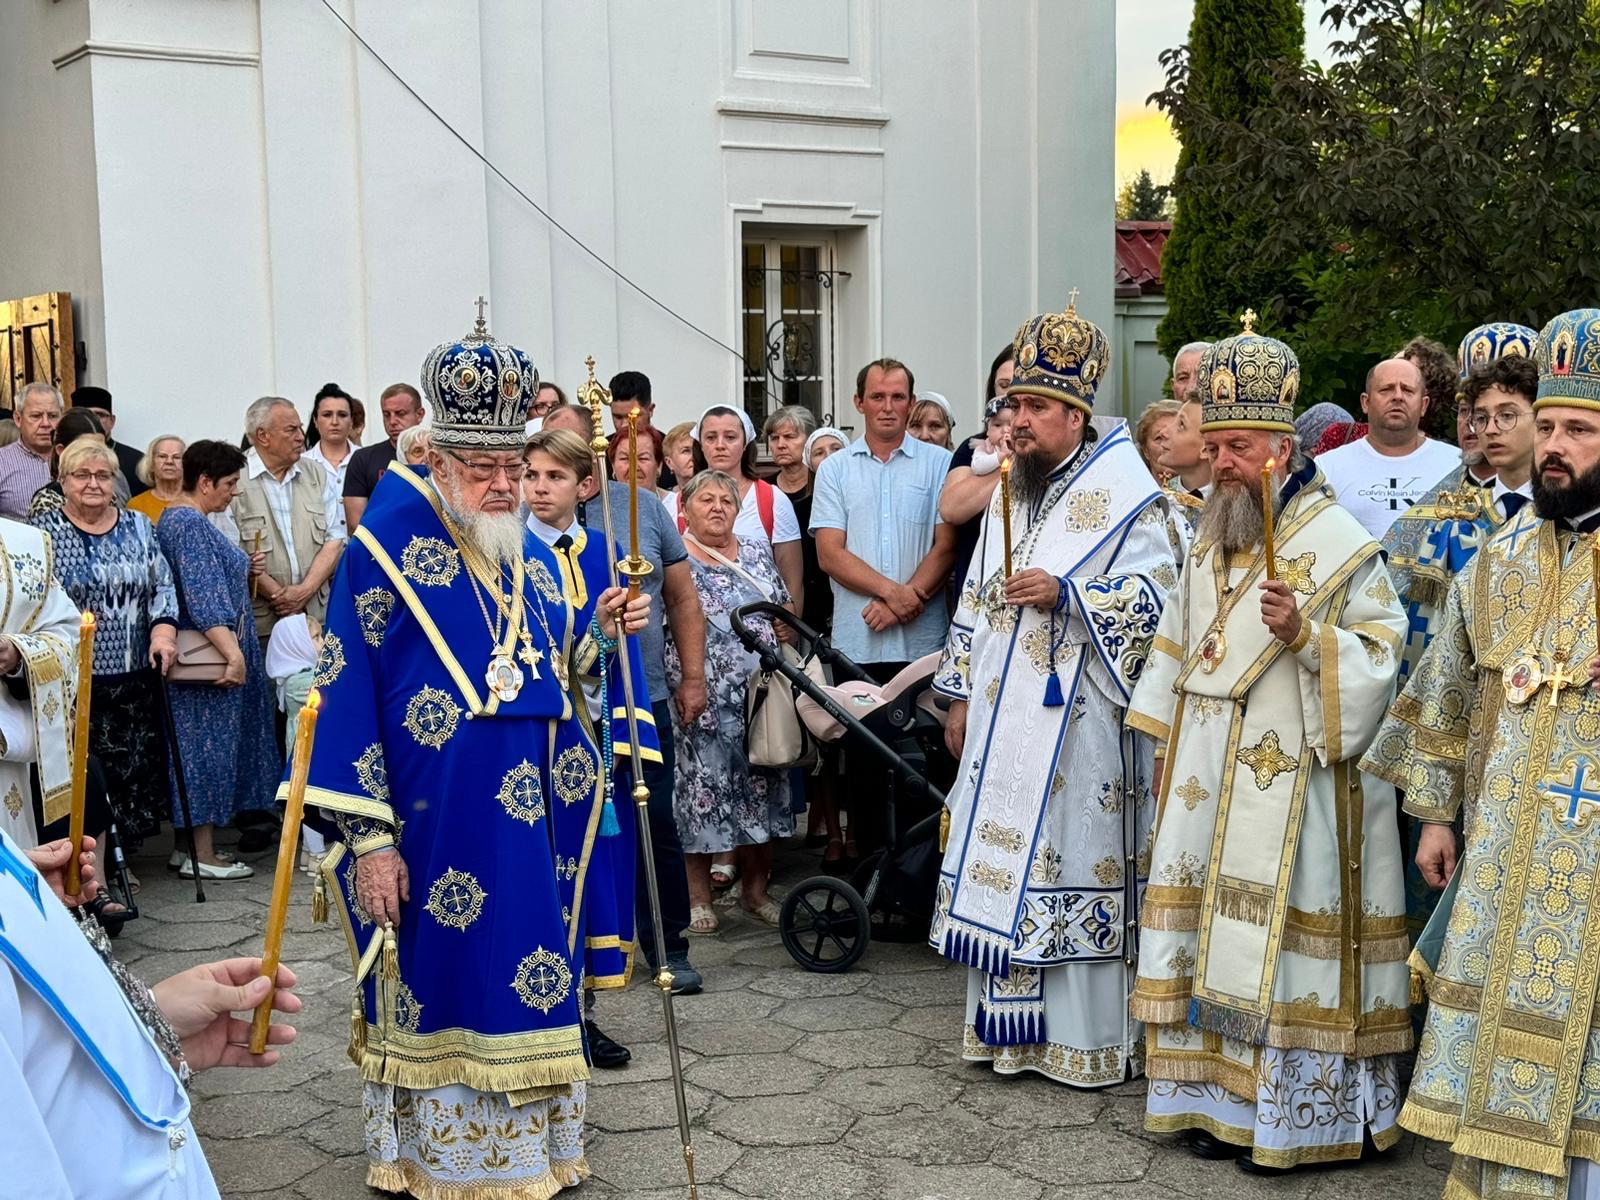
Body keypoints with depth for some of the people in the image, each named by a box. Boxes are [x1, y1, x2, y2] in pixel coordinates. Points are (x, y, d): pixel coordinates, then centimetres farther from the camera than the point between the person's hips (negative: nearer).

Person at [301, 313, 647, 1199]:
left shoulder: (533, 554, 10)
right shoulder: (387, 547, -9)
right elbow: (348, 695, -11)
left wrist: (602, 633, -5)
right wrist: (370, 838, -14)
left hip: (526, 824, 6)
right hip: (431, 829, -5)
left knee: (525, 981, 12)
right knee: (439, 984, 4)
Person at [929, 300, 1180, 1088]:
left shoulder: (1124, 493, -8)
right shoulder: (1010, 490, 15)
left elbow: (1157, 598, -13)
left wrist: (1064, 594, -22)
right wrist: (962, 696, 16)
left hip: (1076, 721, -7)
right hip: (1004, 714, 7)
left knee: (1069, 858, -4)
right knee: (1004, 859, 10)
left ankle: (1088, 1035, 7)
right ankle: (1009, 1024, 21)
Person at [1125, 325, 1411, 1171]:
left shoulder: (1338, 543, -8)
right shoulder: (1208, 539, 13)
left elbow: (1381, 653, -10)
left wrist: (1305, 635, -25)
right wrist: (1164, 751, 19)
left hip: (1293, 782, -7)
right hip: (1208, 780, 7)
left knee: (1282, 933, -4)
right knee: (1215, 935, 9)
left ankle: (1291, 1111, 8)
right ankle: (1224, 1096, 20)